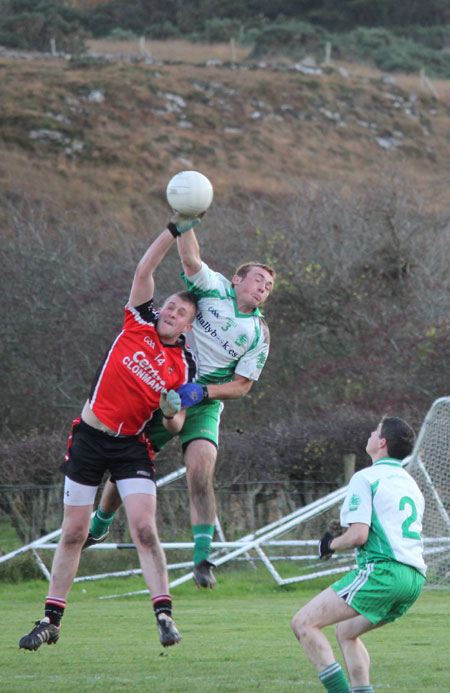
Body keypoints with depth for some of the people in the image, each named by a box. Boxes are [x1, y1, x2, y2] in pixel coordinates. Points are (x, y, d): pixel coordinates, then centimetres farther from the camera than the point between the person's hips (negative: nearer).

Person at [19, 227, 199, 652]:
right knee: (73, 534, 5)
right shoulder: (138, 323, 0)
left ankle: (164, 617, -15)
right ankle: (50, 621, 13)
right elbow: (144, 269, -6)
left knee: (145, 530, -16)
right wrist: (175, 229, -10)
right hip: (89, 437, 1)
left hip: (131, 445, -1)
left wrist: (172, 413, -19)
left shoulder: (183, 366, 0)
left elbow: (175, 425, 3)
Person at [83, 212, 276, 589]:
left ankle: (203, 557, -21)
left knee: (201, 469, -23)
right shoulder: (214, 288, 0)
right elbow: (191, 259, -16)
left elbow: (242, 385, 0)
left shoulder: (259, 333, 2)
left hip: (203, 405, -1)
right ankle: (99, 526, 34)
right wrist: (184, 224, -33)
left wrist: (202, 392, -15)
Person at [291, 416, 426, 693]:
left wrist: (331, 545, 8)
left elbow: (358, 535, -12)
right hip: (415, 579, 9)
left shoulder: (365, 478, -2)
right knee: (346, 633, 26)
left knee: (304, 623, -8)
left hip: (383, 571, -9)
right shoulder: (410, 483, 23)